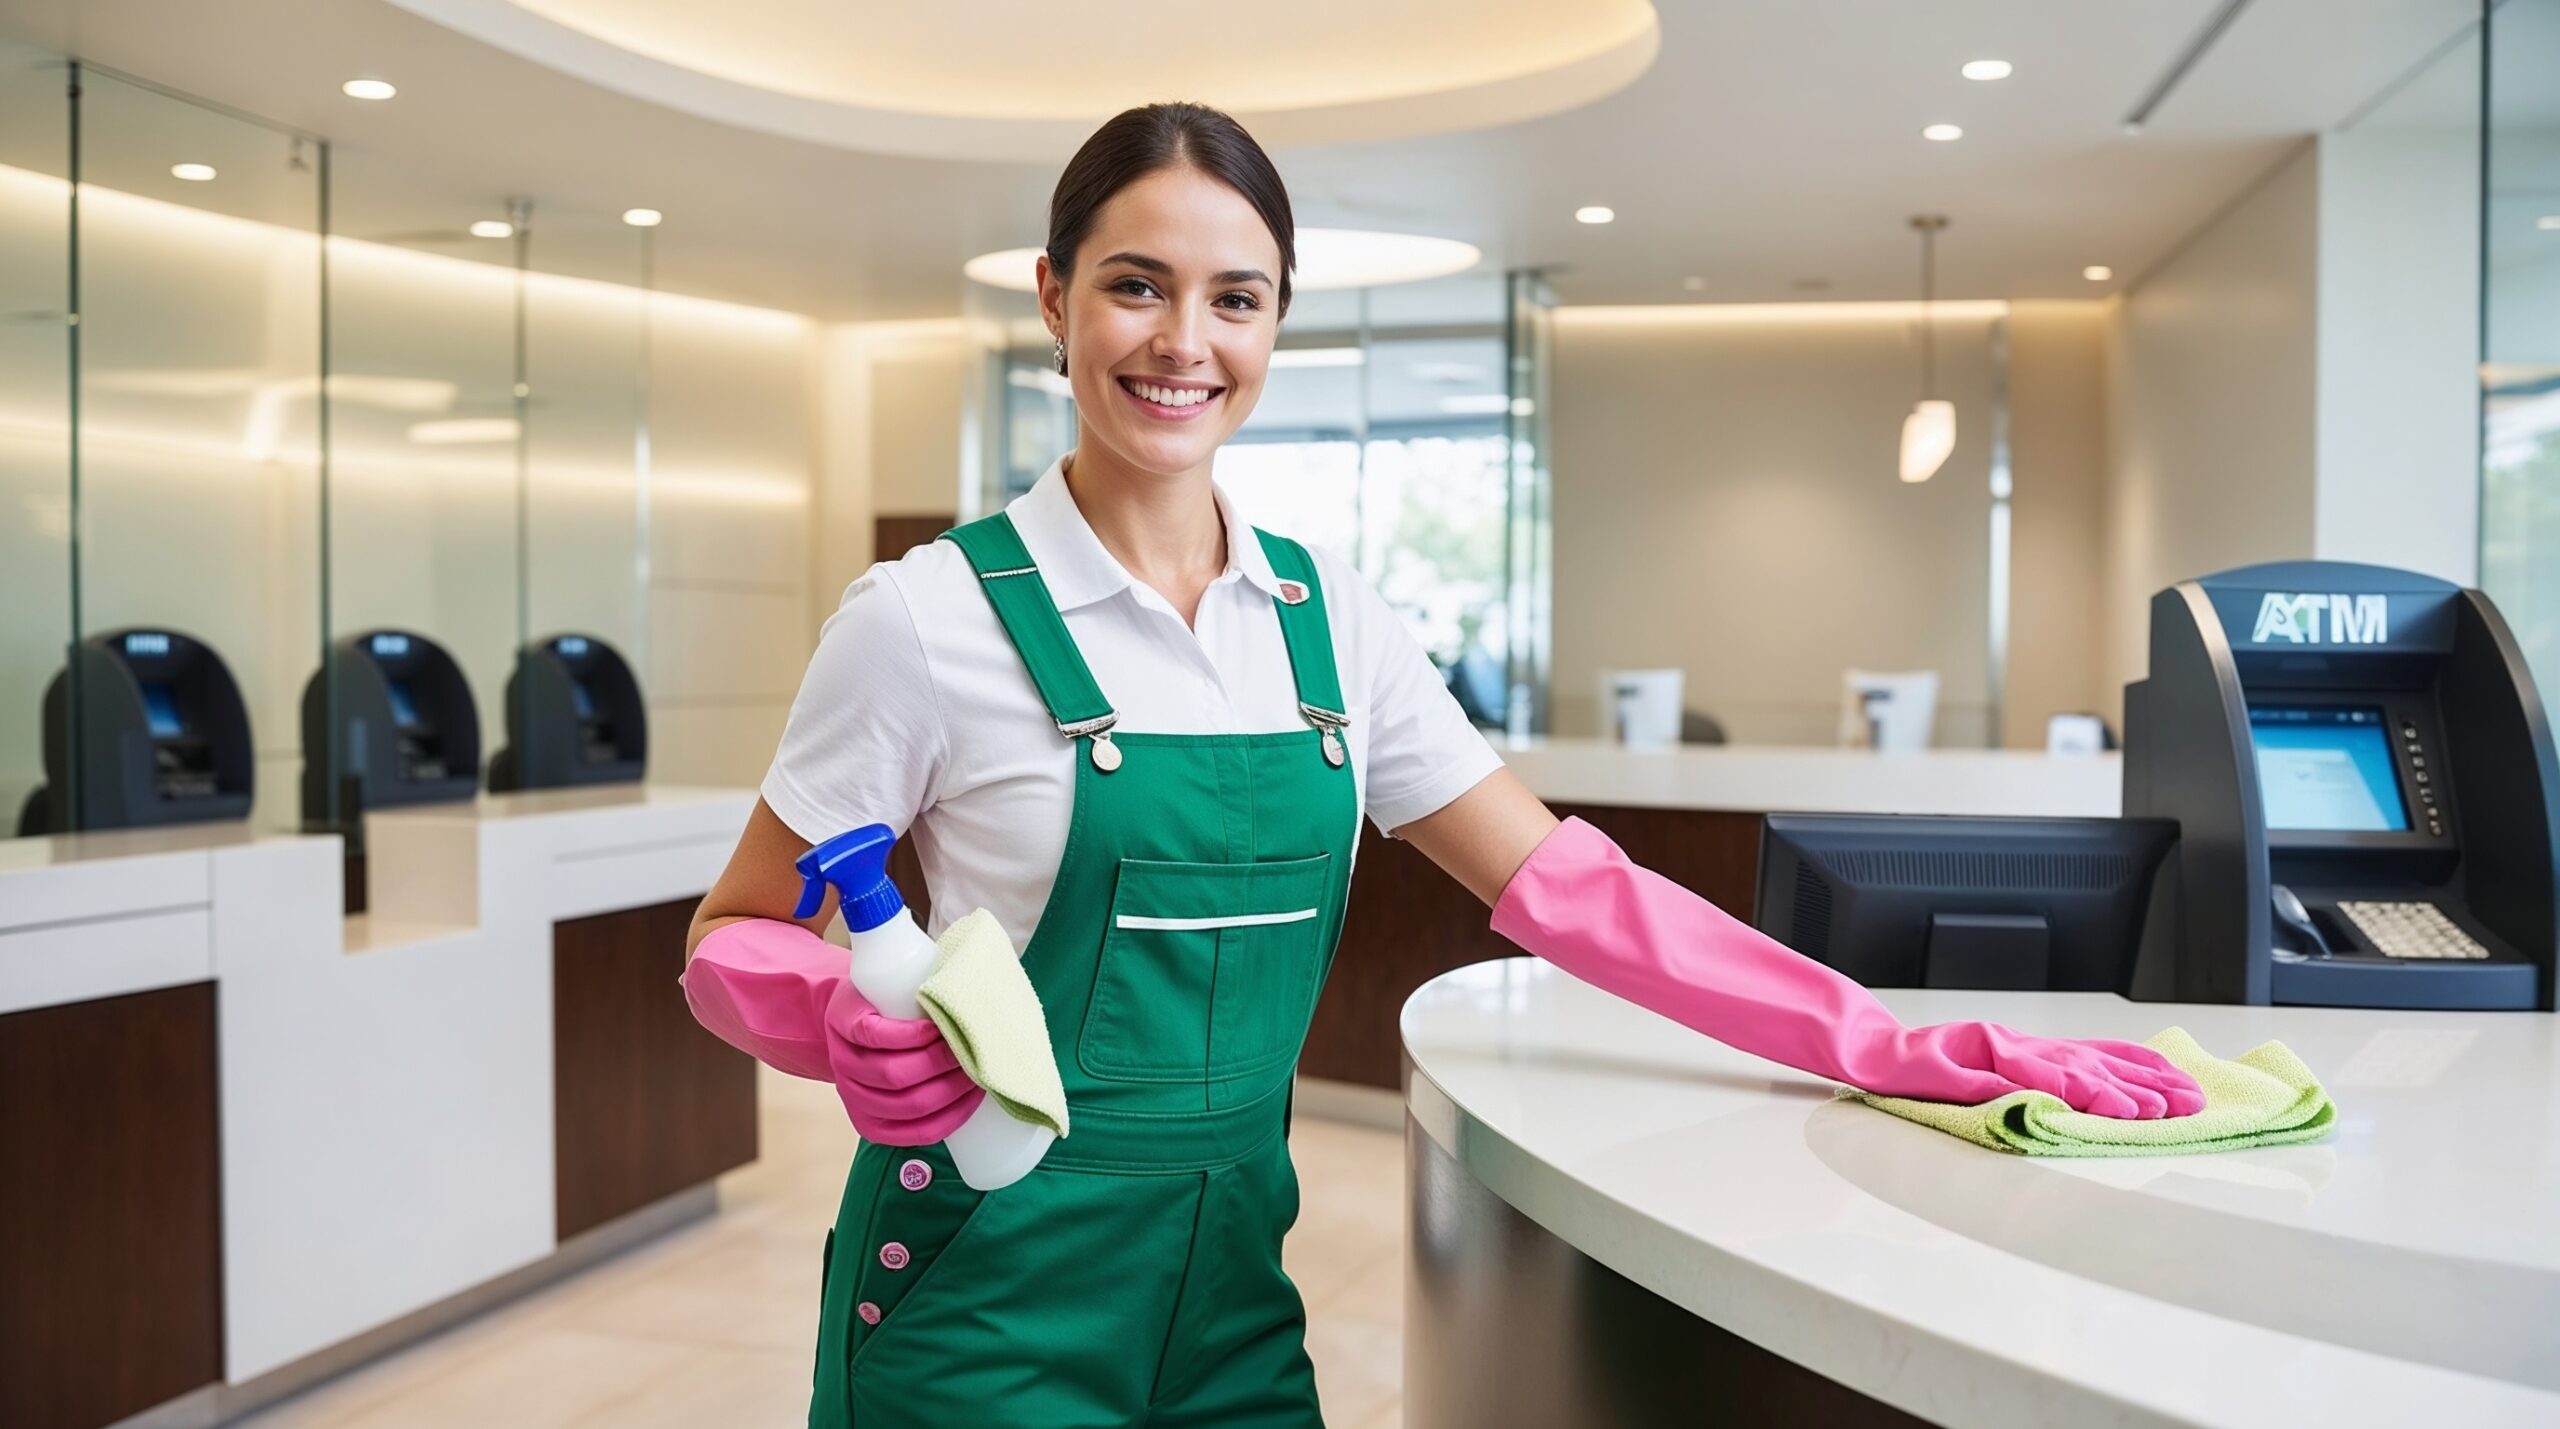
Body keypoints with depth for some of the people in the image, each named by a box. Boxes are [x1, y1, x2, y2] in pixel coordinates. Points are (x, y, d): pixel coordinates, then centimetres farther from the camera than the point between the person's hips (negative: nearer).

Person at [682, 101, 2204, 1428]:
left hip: (1233, 1286, 4)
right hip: (991, 1298, -4)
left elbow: (1565, 885, 1)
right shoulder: (935, 617, -11)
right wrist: (857, 1022, -26)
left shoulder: (1328, 620, 1)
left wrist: (1889, 1045, -5)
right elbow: (737, 940, -4)